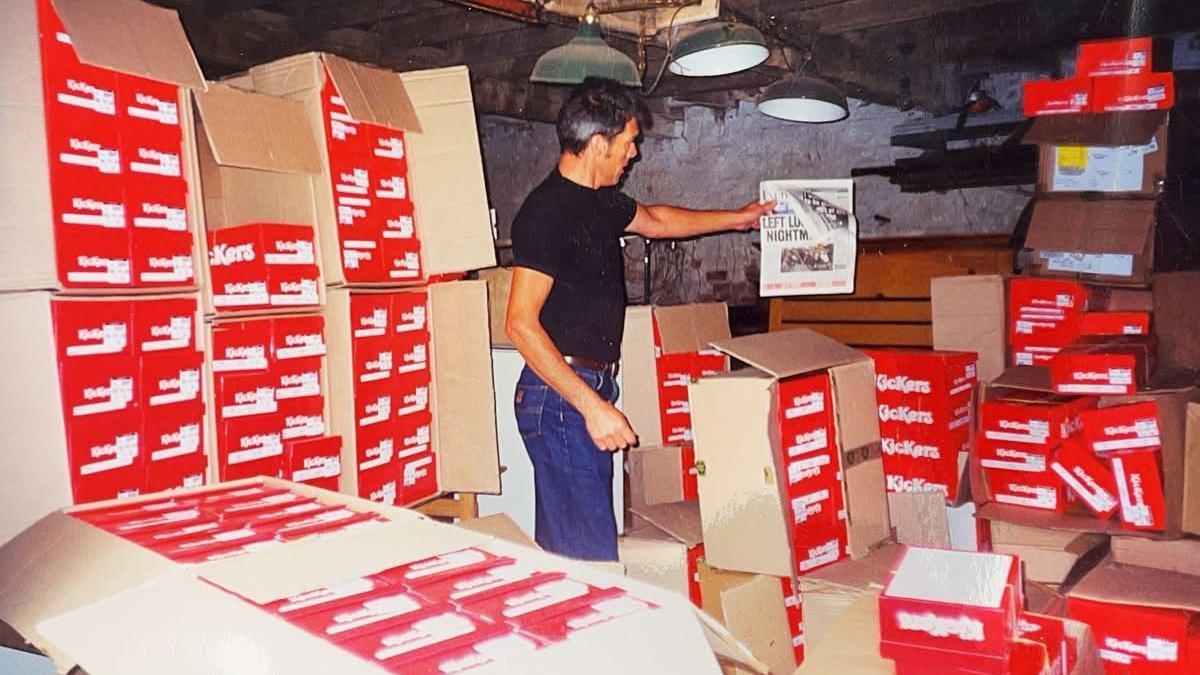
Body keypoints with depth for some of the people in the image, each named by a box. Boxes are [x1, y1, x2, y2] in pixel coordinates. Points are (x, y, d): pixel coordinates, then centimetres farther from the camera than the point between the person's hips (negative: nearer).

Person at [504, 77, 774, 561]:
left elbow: (656, 221, 35)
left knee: (562, 549, 13)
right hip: (560, 397, -9)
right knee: (592, 557, -7)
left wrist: (738, 218, 43)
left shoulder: (598, 202, 14)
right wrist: (592, 406, -23)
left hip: (591, 391, 9)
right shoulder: (547, 211, -14)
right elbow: (520, 325, -20)